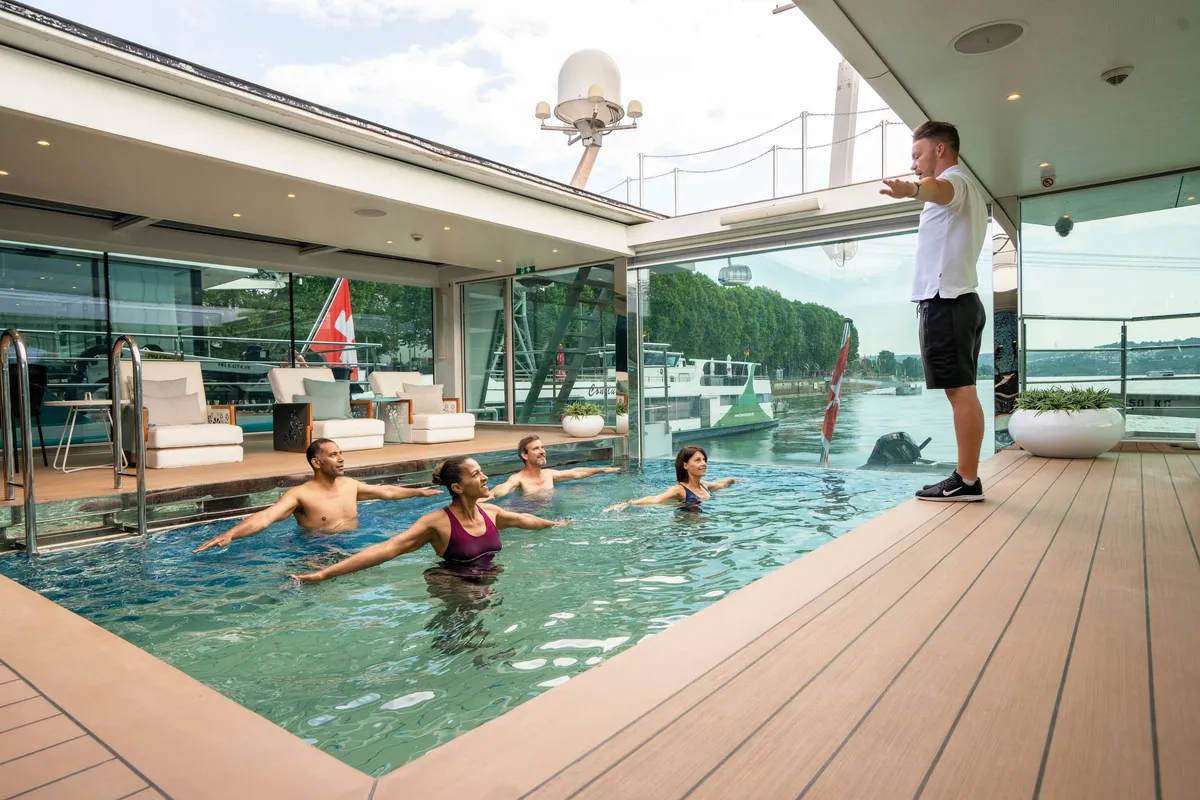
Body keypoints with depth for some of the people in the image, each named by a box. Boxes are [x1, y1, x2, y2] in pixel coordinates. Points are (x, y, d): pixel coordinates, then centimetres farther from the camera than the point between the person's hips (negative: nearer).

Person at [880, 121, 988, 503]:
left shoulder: (956, 179, -6)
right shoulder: (967, 192, 27)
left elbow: (940, 189, -33)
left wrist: (912, 189, -54)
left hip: (945, 300, -11)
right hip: (961, 299, 11)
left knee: (960, 390, -12)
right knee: (963, 392, 9)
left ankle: (966, 480, -11)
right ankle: (967, 478, 13)